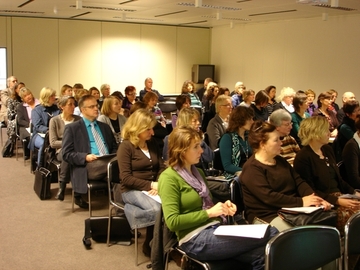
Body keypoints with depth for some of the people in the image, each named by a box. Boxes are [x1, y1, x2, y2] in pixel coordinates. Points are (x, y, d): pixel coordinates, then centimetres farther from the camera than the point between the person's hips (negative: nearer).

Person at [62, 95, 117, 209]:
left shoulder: (105, 127, 25)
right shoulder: (71, 128, 9)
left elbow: (114, 147, 26)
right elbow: (66, 154, 2)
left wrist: (116, 156, 1)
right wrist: (85, 157, -16)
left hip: (109, 163, 5)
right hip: (87, 166, -5)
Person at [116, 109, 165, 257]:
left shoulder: (153, 144, 12)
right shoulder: (126, 146, -8)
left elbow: (162, 168, 10)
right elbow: (126, 178, -14)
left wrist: (159, 184, -12)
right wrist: (151, 185, -21)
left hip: (153, 187, 6)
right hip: (132, 190, -6)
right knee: (157, 209, -35)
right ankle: (150, 244, -6)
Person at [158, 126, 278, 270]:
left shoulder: (197, 172, 17)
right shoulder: (169, 178, -8)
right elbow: (172, 222, -15)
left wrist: (223, 207, 4)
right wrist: (209, 213, -15)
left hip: (216, 229, 8)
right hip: (195, 239, -8)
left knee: (261, 256, -22)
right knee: (270, 234, -21)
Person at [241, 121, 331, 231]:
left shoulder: (280, 160, 15)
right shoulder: (251, 169, -12)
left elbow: (299, 181, 11)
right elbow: (269, 197, -21)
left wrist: (314, 198, -8)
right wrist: (301, 202, -19)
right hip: (268, 217, -8)